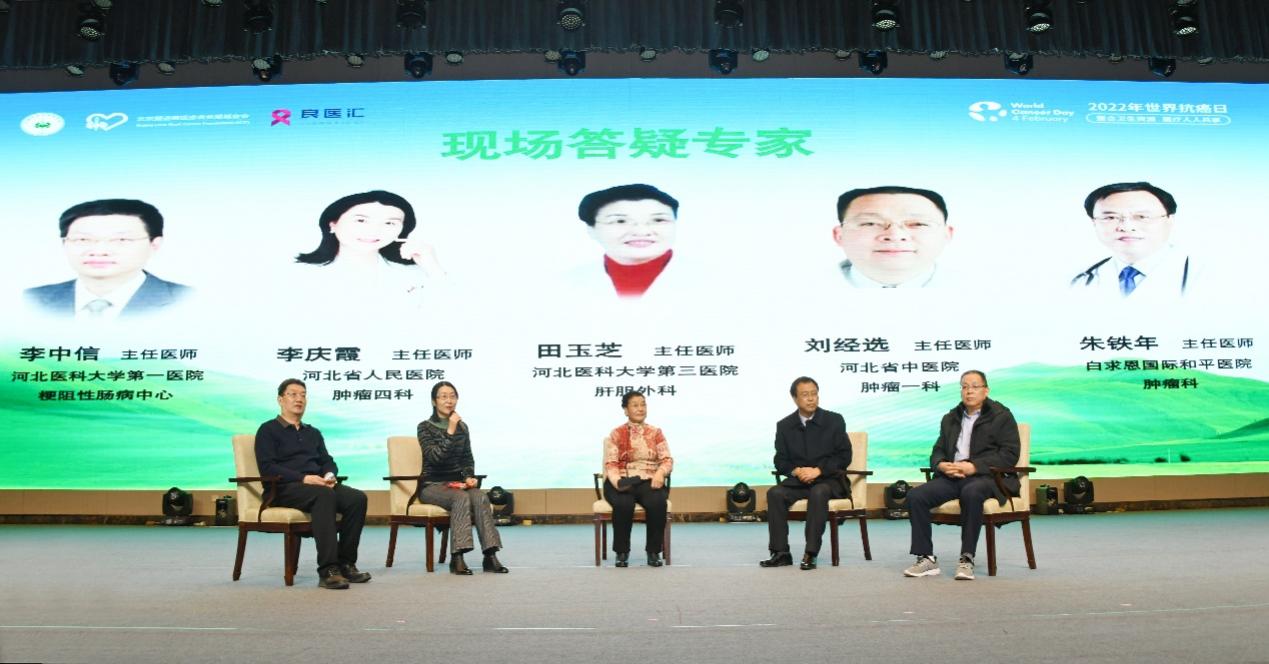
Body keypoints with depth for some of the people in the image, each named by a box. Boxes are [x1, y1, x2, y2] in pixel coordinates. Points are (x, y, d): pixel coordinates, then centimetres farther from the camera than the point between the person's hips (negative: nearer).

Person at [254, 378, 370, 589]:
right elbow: (267, 468, -6)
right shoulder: (268, 430, 8)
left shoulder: (313, 433, 27)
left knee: (357, 498, -24)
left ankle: (346, 563, -19)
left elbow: (328, 461, 20)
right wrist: (304, 478, -17)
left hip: (318, 485, 6)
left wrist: (330, 475, -5)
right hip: (285, 488, -6)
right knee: (323, 495, -38)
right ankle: (328, 570, -41)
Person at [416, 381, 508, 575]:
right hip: (433, 485, -4)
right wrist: (450, 432, -20)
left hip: (457, 483, 4)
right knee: (462, 498, -35)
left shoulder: (462, 426, 11)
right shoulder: (425, 427, -3)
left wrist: (469, 477, -3)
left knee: (481, 497, -29)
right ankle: (457, 558, -35)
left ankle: (490, 556, -33)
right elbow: (435, 457, -16)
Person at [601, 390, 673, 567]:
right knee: (623, 504, -36)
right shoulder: (615, 434, 7)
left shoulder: (656, 433, 12)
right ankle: (622, 551, -15)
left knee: (657, 503, -33)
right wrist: (618, 482, -22)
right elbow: (610, 464, -2)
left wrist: (660, 473, -19)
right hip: (622, 483, -1)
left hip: (649, 481, 1)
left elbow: (667, 459, 3)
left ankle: (654, 551, -16)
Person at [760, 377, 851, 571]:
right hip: (797, 480, 3)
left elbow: (844, 456, -3)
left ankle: (811, 554, -31)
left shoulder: (834, 420, 1)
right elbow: (780, 461, 7)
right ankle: (781, 553, -21)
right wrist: (796, 471, -16)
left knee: (818, 493, -36)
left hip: (828, 480, -2)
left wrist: (818, 470, -17)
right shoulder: (784, 425, 7)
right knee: (775, 493, -27)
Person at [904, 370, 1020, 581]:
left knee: (971, 493, -40)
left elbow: (1009, 455, -5)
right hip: (951, 476, 5)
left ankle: (967, 559, -31)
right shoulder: (950, 418, 22)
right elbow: (937, 452, 21)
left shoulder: (1001, 416, 7)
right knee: (915, 496, -21)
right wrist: (942, 465, -5)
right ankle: (926, 558, -16)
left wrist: (974, 466, -16)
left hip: (986, 476, -5)